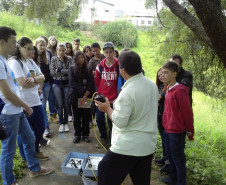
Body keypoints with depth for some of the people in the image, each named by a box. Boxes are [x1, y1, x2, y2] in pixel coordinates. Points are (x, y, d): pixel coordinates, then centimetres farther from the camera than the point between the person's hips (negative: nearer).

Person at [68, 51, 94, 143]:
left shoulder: (88, 69, 6)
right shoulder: (72, 69, 2)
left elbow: (91, 83, -1)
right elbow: (73, 83, -6)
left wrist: (86, 95, -13)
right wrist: (83, 93, -11)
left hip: (87, 97, 1)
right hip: (76, 97, -1)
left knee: (86, 116, 6)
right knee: (77, 116, 6)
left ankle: (85, 135, 18)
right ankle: (77, 135, 18)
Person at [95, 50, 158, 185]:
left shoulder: (128, 92, -24)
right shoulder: (152, 84, 1)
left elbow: (120, 122, -21)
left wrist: (107, 108, -5)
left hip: (128, 146, -8)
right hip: (149, 144, 8)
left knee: (105, 171, 12)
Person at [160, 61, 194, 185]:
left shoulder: (179, 91, -22)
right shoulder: (168, 89, 6)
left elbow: (187, 112, -18)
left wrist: (190, 131, -9)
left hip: (177, 131, -9)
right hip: (167, 129, 9)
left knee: (178, 159, 6)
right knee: (169, 155, 23)